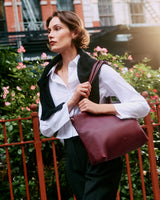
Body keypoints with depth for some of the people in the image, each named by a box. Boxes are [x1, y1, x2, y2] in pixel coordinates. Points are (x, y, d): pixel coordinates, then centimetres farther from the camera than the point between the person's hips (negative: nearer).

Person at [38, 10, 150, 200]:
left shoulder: (98, 70, -7)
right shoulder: (49, 78, 7)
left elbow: (142, 106, -10)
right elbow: (45, 128, 1)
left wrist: (99, 107, -21)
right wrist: (71, 102, -13)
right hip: (72, 158, 5)